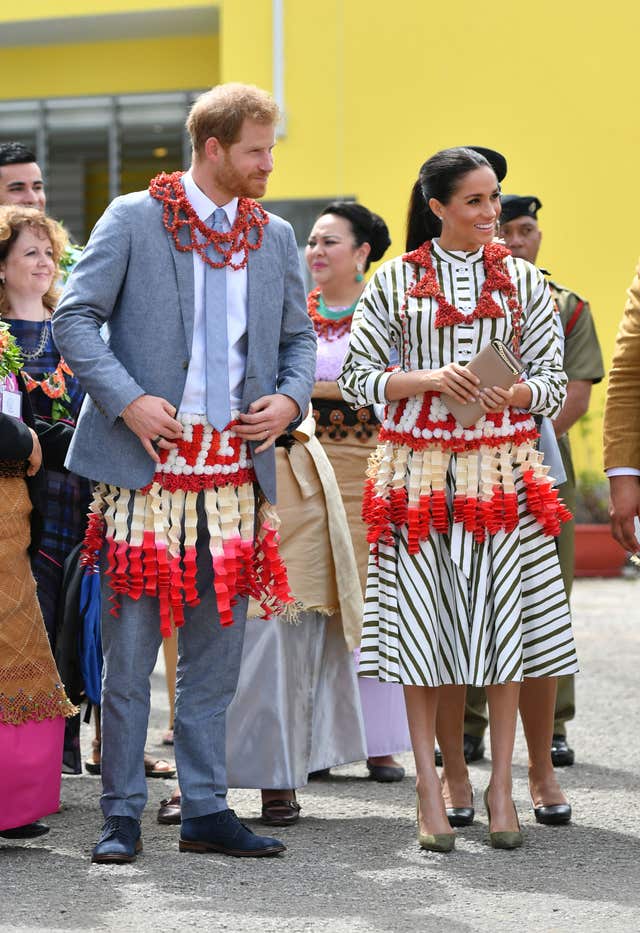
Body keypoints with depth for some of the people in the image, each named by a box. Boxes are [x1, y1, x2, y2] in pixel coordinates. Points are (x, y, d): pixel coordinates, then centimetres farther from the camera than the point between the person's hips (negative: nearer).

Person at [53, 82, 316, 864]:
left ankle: (206, 809, 15)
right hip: (146, 466, -4)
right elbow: (74, 318, -4)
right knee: (130, 648, -1)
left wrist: (290, 398, 0)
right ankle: (121, 814, 7)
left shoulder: (274, 237, 12)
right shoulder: (132, 220, -2)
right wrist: (127, 398, -15)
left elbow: (299, 337, 19)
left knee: (216, 652, 8)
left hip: (235, 472, 4)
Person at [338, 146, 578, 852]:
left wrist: (513, 394, -14)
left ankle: (500, 785, 7)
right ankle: (434, 788, 5)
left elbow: (553, 380, 7)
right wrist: (428, 380, -13)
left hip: (501, 467, 1)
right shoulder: (396, 280, 5)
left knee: (502, 621, -2)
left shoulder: (522, 281, 8)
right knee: (422, 624, -2)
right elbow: (356, 376, 3)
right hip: (420, 468, -1)